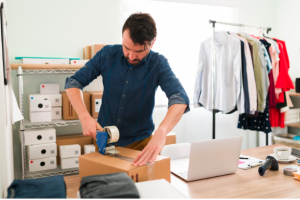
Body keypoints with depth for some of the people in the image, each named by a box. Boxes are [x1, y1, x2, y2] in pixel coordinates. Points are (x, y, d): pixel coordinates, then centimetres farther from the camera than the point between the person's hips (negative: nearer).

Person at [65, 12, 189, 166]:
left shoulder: (158, 64, -15)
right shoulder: (107, 54, -10)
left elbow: (180, 99, -29)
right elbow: (73, 83, -6)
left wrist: (160, 133, -47)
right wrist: (85, 117, -22)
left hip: (140, 142, -1)